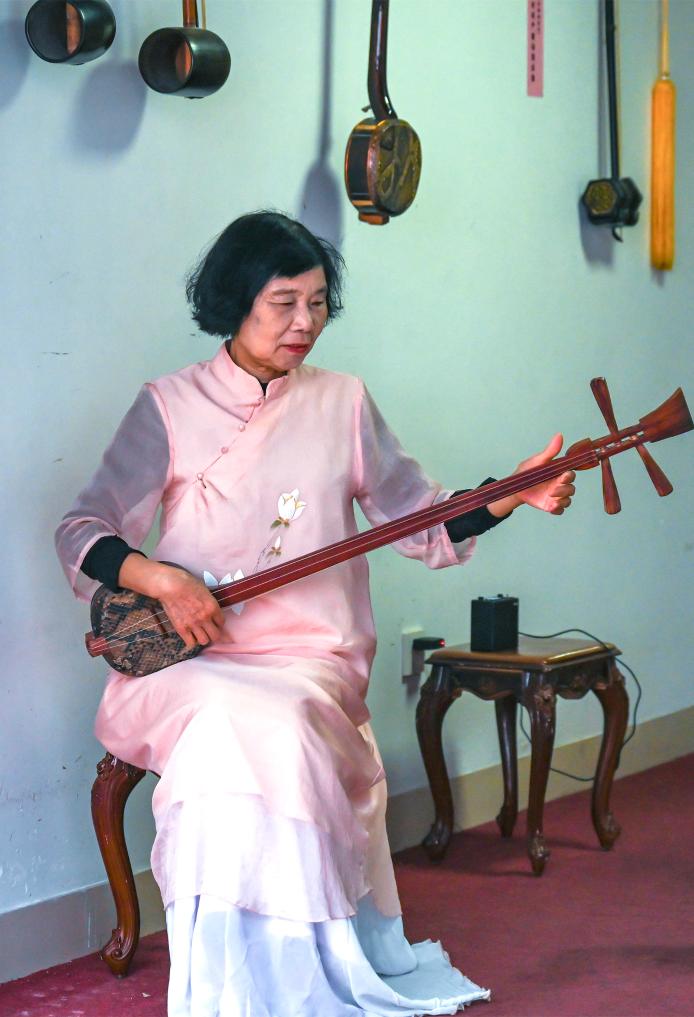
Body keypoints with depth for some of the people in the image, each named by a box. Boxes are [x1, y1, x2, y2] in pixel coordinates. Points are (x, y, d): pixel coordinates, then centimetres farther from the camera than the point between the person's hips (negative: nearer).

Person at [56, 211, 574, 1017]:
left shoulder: (342, 404, 12)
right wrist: (159, 578, -18)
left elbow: (422, 520, 11)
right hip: (185, 664, -1)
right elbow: (81, 534, 1)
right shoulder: (170, 407, 4)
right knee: (231, 726, -34)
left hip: (310, 664, 1)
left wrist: (512, 497, -5)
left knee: (279, 726, -32)